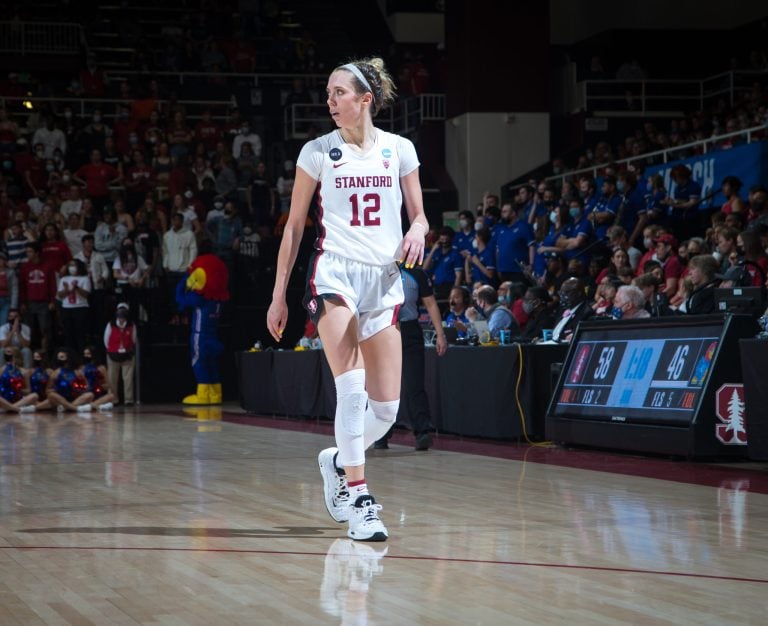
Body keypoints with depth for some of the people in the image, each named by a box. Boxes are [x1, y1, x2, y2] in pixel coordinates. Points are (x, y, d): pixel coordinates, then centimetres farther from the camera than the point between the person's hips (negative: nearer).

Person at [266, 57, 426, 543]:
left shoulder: (399, 150, 9)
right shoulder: (318, 151, 5)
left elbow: (418, 215, 15)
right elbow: (295, 226, 9)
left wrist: (417, 231, -10)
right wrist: (279, 294, 7)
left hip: (385, 279, 3)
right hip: (335, 273, -2)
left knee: (386, 409, 0)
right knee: (352, 389, -19)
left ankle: (338, 461, 27)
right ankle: (357, 495, -13)